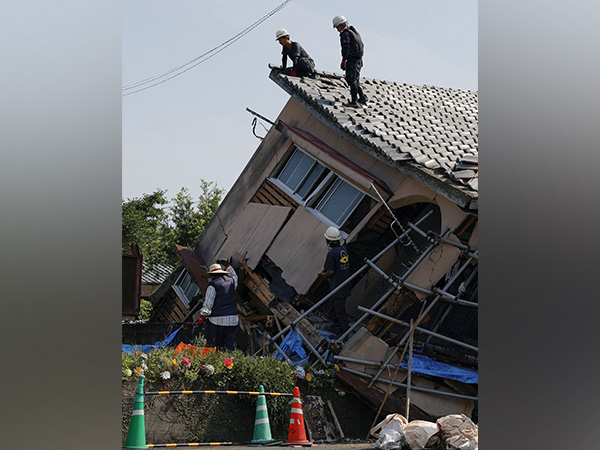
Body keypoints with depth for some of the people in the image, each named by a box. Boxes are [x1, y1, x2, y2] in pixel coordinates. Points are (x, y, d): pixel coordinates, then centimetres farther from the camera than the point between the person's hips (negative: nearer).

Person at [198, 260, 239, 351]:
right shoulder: (231, 281, 11)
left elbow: (208, 303, -9)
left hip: (217, 320, -5)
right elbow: (235, 276, 38)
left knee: (213, 346, -2)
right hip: (232, 320, 6)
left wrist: (202, 316, -5)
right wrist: (228, 265, 43)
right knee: (230, 346, 6)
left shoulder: (213, 285, -6)